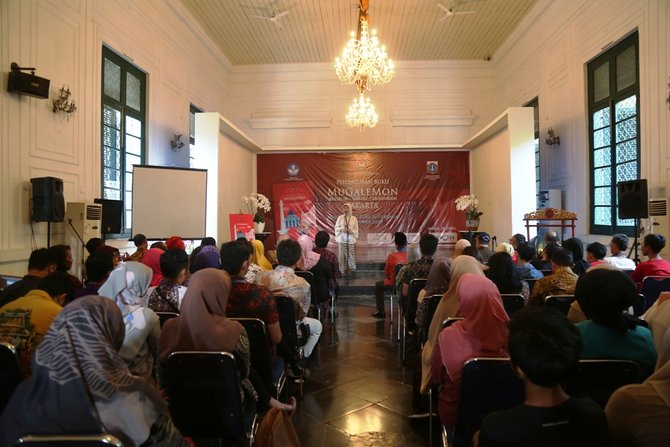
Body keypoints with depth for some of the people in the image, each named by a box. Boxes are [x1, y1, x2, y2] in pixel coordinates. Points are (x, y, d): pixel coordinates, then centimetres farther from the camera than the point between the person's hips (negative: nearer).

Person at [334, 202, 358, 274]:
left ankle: (352, 268, 11)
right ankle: (344, 268, 6)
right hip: (342, 239, 0)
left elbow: (356, 229, 4)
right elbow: (336, 227, 5)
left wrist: (351, 231, -16)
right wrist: (341, 229, -14)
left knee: (351, 254, 0)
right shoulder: (340, 217, 3)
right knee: (342, 254, -2)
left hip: (351, 239, 0)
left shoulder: (354, 218, 3)